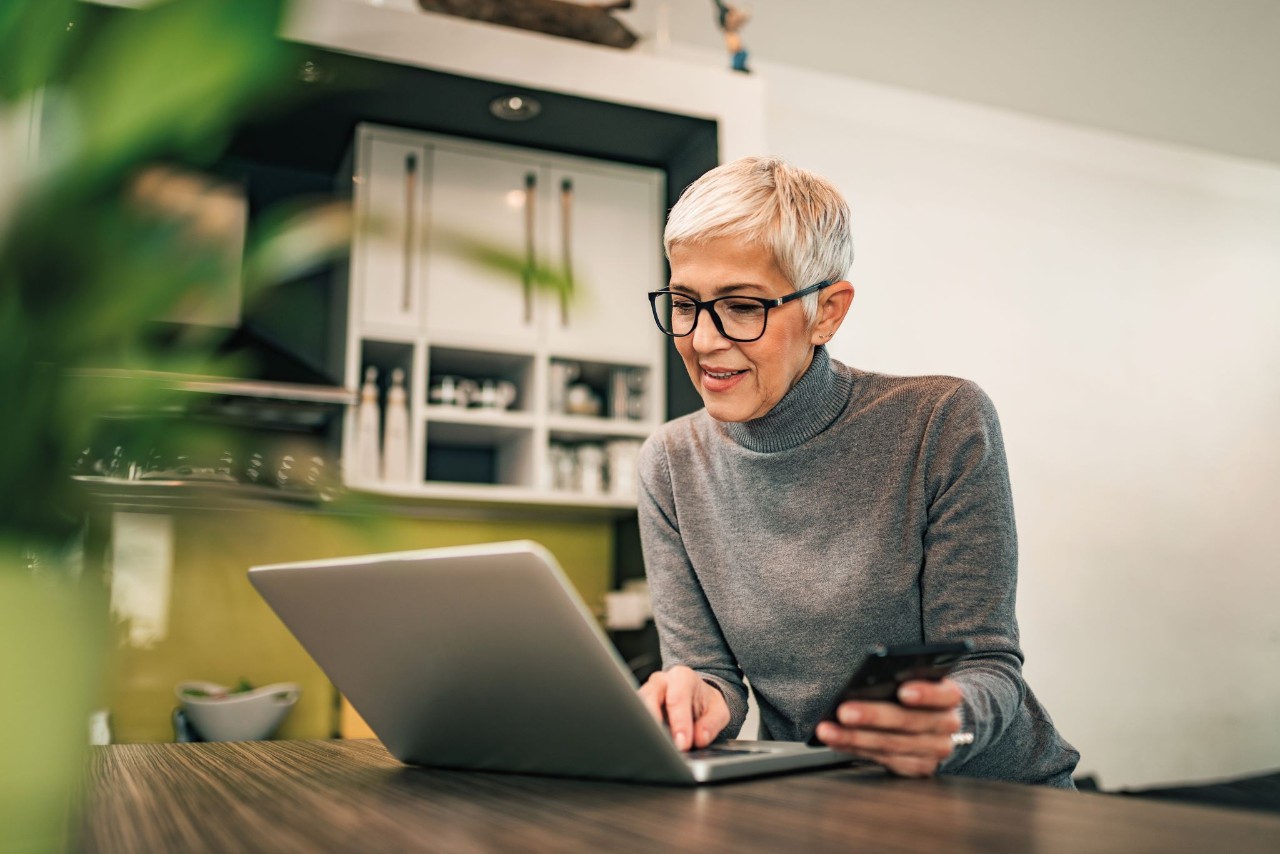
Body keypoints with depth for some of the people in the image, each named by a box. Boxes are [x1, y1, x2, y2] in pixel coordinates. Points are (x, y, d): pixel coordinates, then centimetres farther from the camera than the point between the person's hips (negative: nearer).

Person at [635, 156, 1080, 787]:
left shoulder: (943, 425, -12)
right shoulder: (671, 467, -2)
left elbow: (987, 664, -11)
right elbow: (707, 670, -2)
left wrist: (948, 724, -33)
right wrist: (697, 700, -25)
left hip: (991, 791, -2)